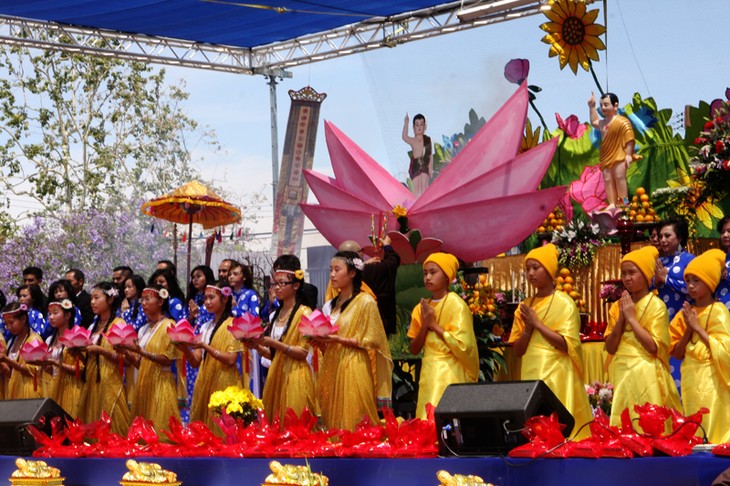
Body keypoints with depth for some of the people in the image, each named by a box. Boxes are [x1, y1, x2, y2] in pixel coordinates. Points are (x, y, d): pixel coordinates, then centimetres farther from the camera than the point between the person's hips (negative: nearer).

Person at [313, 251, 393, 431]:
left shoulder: (365, 302, -4)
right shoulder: (330, 306, 17)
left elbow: (371, 342, -9)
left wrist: (338, 340, -17)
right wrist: (321, 343, 0)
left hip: (354, 373, -7)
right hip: (332, 371, 7)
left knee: (354, 426, -10)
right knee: (333, 426, 4)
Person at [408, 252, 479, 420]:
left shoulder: (456, 304, -7)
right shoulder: (421, 308, 11)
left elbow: (463, 345, -15)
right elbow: (414, 350, 10)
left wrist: (434, 325, -11)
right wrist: (425, 325, -6)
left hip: (450, 373, -6)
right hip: (428, 373, 6)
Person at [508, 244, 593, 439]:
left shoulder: (564, 303, -3)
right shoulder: (525, 307, 12)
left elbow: (567, 345, -12)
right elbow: (518, 351, 12)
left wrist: (537, 323, -10)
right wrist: (528, 328, -6)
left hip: (556, 375, -5)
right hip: (531, 375, 5)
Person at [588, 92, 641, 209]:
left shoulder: (622, 121, -10)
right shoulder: (602, 123, 17)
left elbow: (629, 138, -13)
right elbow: (594, 122, 42)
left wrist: (628, 154, -19)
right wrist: (592, 107, 38)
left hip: (619, 156, -8)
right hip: (606, 157, 8)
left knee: (619, 177, -10)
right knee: (608, 180, 1)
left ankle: (624, 202, -7)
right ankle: (612, 204, 1)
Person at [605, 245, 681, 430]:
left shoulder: (656, 305, -6)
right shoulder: (617, 307, 10)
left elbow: (653, 347, -15)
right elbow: (610, 347, 6)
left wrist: (632, 318, -12)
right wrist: (621, 318, -6)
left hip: (645, 374, -5)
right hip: (622, 373, 6)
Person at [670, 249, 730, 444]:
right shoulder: (685, 314, 11)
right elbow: (677, 353, 9)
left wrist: (698, 327, -12)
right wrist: (688, 329, -6)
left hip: (710, 380, -6)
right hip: (690, 380, 6)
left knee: (712, 432, -9)